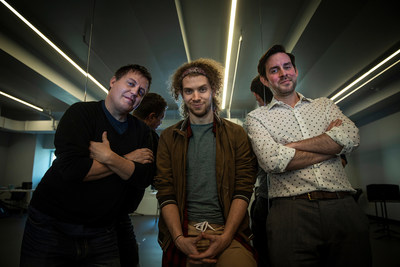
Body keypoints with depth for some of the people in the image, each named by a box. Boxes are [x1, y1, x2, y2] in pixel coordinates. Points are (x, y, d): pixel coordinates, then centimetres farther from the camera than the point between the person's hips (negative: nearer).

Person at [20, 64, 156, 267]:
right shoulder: (81, 112, -9)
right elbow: (72, 168, -24)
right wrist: (128, 160, -15)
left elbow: (144, 179, -9)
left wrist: (110, 157, -23)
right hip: (51, 225, -3)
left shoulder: (141, 130, 3)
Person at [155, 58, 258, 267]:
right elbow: (165, 193, 1)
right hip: (182, 232, 1)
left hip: (228, 230, -1)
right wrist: (180, 239, -11)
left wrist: (225, 237, -12)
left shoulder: (236, 134, 5)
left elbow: (243, 190, -1)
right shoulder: (169, 137, 7)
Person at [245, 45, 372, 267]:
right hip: (291, 212, -3)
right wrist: (331, 144, -3)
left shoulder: (324, 105, 17)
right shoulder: (257, 117, 7)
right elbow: (273, 160, -12)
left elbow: (351, 138, -3)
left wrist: (291, 145, -8)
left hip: (344, 207, 3)